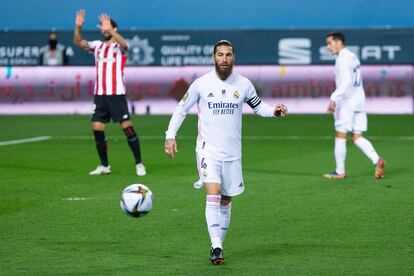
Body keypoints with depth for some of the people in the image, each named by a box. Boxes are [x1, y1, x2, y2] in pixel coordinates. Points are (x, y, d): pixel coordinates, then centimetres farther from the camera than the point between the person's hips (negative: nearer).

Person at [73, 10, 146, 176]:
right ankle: (104, 166, 13)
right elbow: (78, 42, 5)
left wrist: (110, 30, -39)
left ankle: (139, 164, -1)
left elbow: (123, 43, -25)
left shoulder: (120, 47, -2)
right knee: (97, 129, 1)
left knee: (127, 127, -9)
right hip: (99, 94, 5)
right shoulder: (98, 46, 13)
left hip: (117, 94, -5)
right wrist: (78, 27, -13)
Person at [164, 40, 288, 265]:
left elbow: (258, 106, 14)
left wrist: (274, 111, -6)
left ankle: (218, 245, 24)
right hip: (208, 149, -3)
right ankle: (216, 247, -20)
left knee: (226, 201, 10)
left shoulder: (243, 84, 1)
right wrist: (170, 136, -4)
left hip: (232, 151, 3)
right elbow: (181, 109, 5)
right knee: (213, 195, -18)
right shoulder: (201, 84, -4)